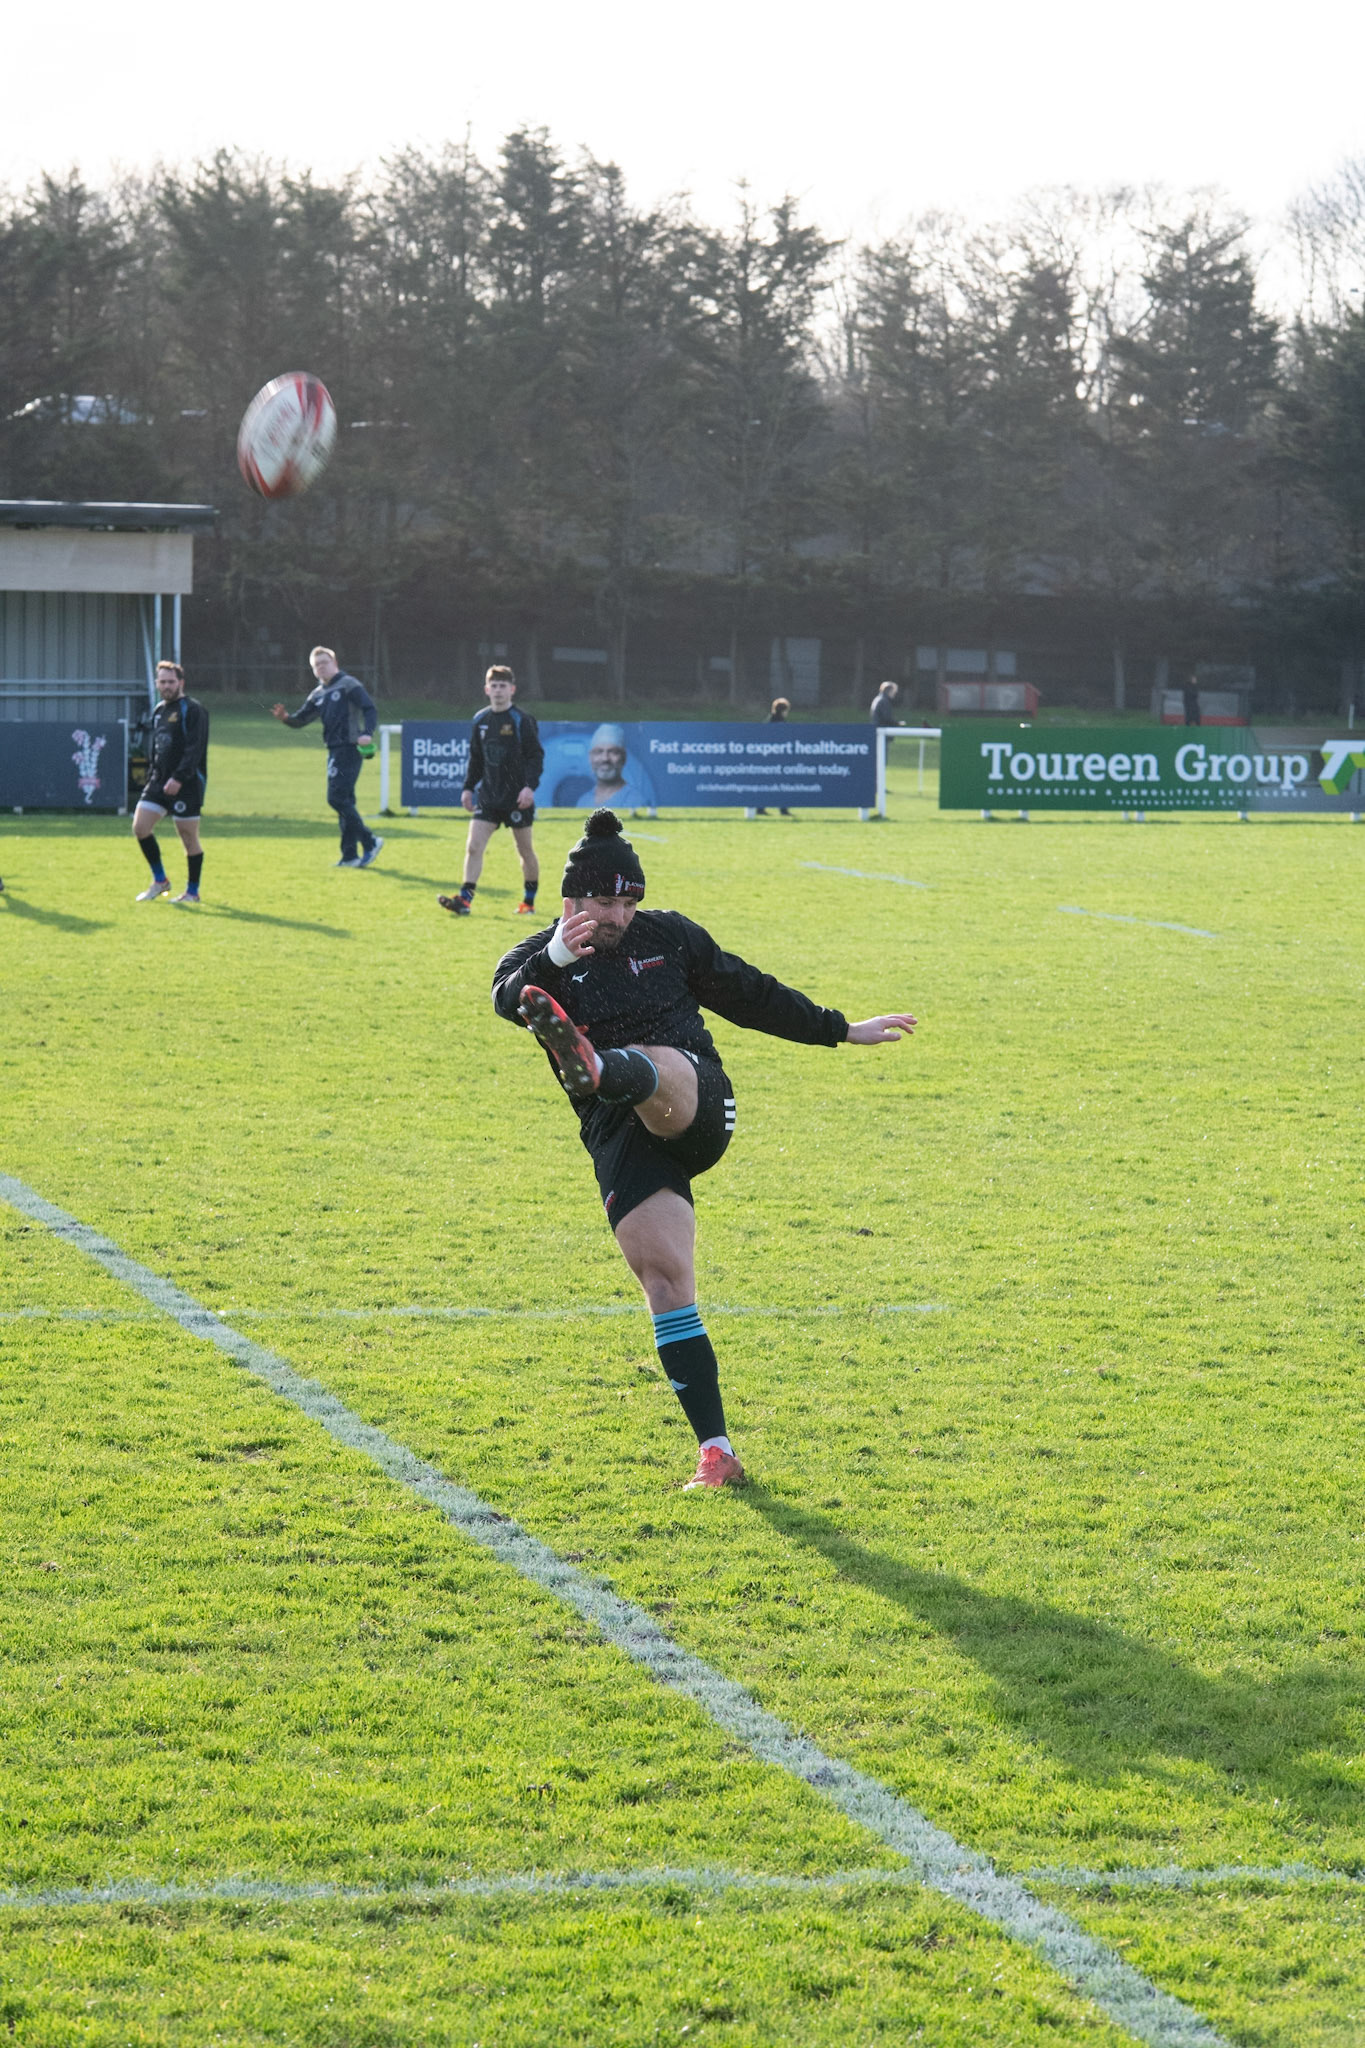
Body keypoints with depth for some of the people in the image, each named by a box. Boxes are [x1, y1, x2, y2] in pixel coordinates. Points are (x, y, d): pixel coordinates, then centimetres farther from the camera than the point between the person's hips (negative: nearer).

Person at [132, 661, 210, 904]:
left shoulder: (193, 711, -9)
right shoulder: (159, 712, 15)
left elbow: (194, 749, -18)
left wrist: (179, 778, -25)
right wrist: (151, 777, 15)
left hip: (186, 785, -7)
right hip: (159, 781, 7)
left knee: (188, 836, -1)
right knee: (140, 827, -2)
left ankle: (192, 892, 11)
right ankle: (159, 881, 12)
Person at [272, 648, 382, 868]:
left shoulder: (349, 685, -4)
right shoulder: (318, 695, 18)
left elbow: (370, 709, -11)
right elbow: (300, 719, 19)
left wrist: (367, 733, -27)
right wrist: (285, 717, -3)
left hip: (349, 749, -8)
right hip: (334, 751, 8)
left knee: (337, 798, -14)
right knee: (344, 802, 8)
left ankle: (369, 841, -8)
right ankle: (350, 855, 9)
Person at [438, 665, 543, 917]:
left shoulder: (522, 721, -6)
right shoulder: (480, 721, 8)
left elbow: (536, 755, -8)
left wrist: (530, 785, -19)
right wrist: (468, 787, 12)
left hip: (517, 797, -4)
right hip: (488, 797, 4)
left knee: (525, 850, 7)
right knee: (473, 845, -9)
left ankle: (529, 901, 22)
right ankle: (465, 899, -12)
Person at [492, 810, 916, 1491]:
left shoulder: (669, 936, 16)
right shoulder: (539, 958, 9)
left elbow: (750, 994, 27)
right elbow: (508, 998, -15)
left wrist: (842, 1031, 31)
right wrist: (555, 958, -35)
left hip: (695, 1107, 0)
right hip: (620, 1142, 0)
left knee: (651, 1063, -35)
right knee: (664, 1279, -13)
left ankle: (596, 1069, -75)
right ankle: (716, 1453, -11)